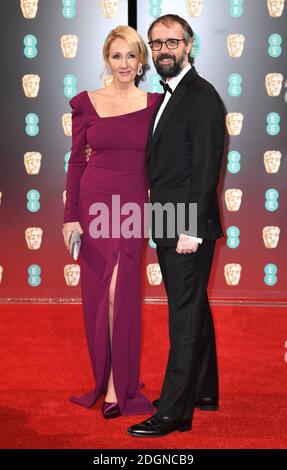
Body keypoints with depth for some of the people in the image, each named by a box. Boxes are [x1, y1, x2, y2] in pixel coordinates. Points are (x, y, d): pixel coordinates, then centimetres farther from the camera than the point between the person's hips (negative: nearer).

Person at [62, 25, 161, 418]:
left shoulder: (154, 104, 2)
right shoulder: (86, 103, 3)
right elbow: (76, 161, 3)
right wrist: (71, 216, -2)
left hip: (132, 205, -1)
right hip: (94, 202, 1)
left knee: (119, 292, -11)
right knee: (97, 294, 6)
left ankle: (119, 385, 1)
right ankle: (105, 378, 24)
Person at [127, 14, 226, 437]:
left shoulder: (202, 96, -12)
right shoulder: (167, 97, 16)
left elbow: (206, 168, -18)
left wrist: (192, 230, -20)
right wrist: (162, 222, 10)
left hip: (189, 228, -9)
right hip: (167, 227, 9)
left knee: (185, 318, -4)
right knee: (194, 311, 17)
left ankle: (174, 412, 1)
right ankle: (203, 391, 30)